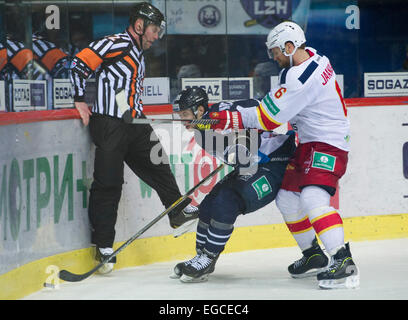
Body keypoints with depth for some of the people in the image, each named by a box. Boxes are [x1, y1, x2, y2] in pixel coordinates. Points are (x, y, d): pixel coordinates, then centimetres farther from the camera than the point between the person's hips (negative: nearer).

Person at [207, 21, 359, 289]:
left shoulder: (302, 77, -24)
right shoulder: (312, 58, 8)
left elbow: (271, 115, -22)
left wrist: (233, 119, -16)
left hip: (328, 146, -11)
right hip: (309, 144, 11)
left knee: (312, 198, -27)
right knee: (287, 198, 15)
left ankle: (344, 262, -32)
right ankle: (313, 255, 27)